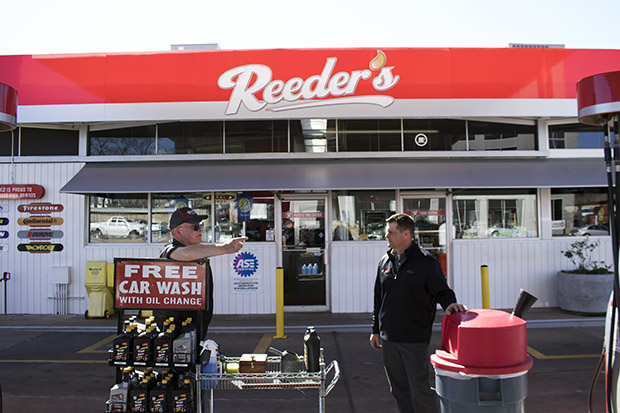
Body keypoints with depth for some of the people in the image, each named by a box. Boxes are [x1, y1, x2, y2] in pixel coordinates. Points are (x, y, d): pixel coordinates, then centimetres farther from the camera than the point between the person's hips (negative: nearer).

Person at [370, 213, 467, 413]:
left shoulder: (426, 261, -7)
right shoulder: (385, 262, 8)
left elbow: (442, 291, -7)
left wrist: (449, 303, -29)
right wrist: (375, 329, 14)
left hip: (415, 340, -5)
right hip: (388, 338, 5)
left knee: (419, 390, 0)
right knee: (399, 389, 16)